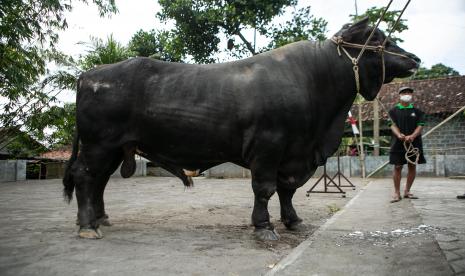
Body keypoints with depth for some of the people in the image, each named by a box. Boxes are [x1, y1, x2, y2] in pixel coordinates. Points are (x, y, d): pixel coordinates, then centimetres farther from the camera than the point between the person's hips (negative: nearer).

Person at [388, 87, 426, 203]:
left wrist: (412, 136, -19)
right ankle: (397, 193, 4)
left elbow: (420, 126, 1)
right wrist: (399, 135, -26)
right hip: (398, 144, -2)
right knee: (398, 167, -2)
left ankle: (407, 191, 20)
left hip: (414, 143, 3)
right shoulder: (393, 111, 6)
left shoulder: (417, 111, 10)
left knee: (412, 166, 7)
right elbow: (393, 125, -5)